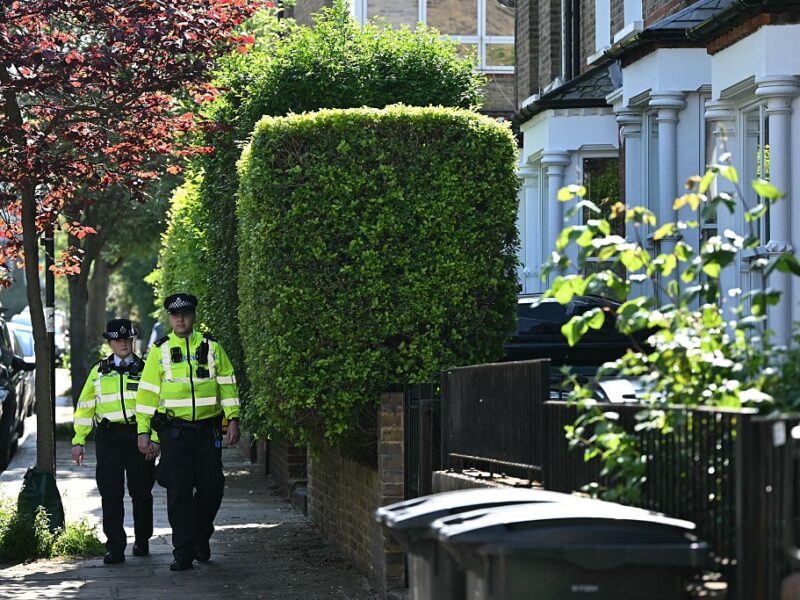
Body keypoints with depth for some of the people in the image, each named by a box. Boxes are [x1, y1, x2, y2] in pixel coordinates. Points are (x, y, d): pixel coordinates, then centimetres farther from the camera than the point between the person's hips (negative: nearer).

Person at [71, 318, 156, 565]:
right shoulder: (99, 371, 12)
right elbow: (85, 407, 13)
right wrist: (78, 441, 6)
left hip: (139, 435, -1)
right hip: (109, 437, 1)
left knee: (141, 491, 7)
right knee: (111, 494, -5)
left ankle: (142, 541, 23)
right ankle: (115, 547, -3)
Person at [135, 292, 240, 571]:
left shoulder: (211, 347, 7)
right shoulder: (160, 351, 3)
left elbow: (227, 383, 9)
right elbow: (147, 391, 4)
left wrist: (233, 419, 1)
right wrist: (143, 430, -1)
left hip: (208, 430, 1)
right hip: (174, 431, -1)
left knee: (211, 487, 2)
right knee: (179, 492, -3)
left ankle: (200, 536, 28)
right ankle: (183, 553, 2)